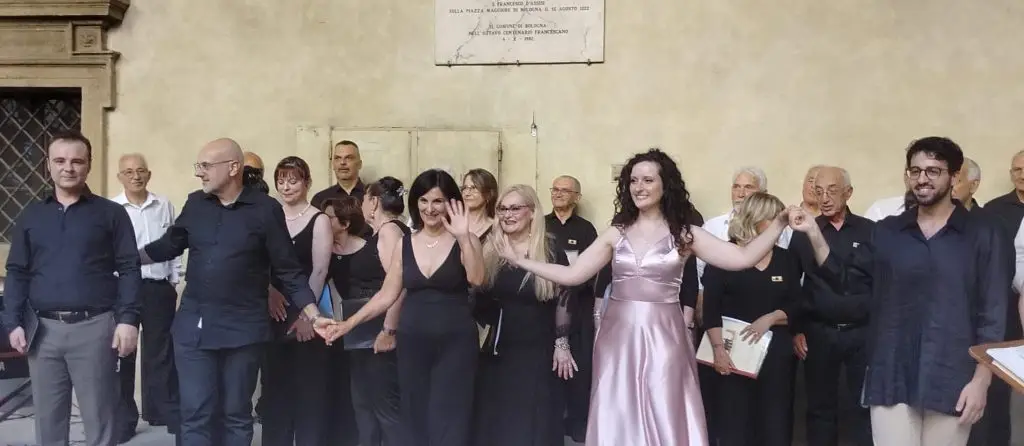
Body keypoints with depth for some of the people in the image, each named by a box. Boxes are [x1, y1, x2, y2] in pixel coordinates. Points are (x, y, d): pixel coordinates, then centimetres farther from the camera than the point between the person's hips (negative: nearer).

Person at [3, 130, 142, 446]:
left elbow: (129, 270, 0)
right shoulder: (30, 216, 12)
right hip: (44, 330, 3)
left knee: (99, 420, 2)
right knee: (48, 419, 10)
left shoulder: (111, 213, 3)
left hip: (94, 327, -3)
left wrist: (128, 319, -10)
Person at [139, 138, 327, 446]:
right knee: (196, 413, 4)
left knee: (236, 415, 10)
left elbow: (288, 270, -5)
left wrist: (314, 316, -11)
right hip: (193, 326, 3)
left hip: (243, 329, -3)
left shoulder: (266, 209, -7)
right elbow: (169, 245, 19)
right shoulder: (195, 203, 5)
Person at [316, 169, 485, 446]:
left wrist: (463, 237, -24)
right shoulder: (404, 245, 8)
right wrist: (348, 324, 1)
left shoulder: (465, 241, -1)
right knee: (416, 423, 8)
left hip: (455, 343, -3)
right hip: (412, 343, 4)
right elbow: (387, 295, 8)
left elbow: (476, 279, -18)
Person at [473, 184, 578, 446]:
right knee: (493, 420, 10)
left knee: (533, 422, 6)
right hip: (495, 351, 3)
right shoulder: (488, 250, 2)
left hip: (536, 353, -2)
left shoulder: (551, 251, -4)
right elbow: (474, 295, 9)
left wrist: (562, 344, -3)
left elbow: (563, 301, -1)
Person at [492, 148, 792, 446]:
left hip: (662, 337, -2)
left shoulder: (684, 234, 0)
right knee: (618, 421, 8)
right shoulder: (615, 234, 5)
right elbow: (571, 275, 2)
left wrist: (779, 225, -17)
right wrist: (519, 260, 0)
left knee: (664, 421, 2)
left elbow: (742, 258, -8)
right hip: (618, 337, 2)